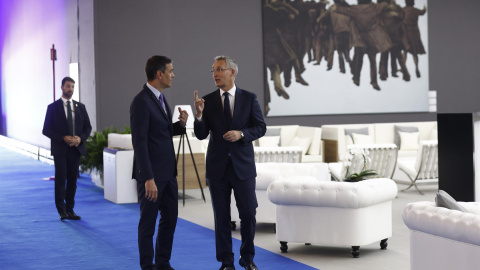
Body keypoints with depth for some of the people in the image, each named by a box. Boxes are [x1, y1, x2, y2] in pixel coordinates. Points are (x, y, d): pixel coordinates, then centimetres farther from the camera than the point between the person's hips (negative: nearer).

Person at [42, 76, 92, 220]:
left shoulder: (80, 107, 11)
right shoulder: (53, 107, 0)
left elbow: (88, 127, 12)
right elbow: (46, 130, -3)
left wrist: (80, 138, -8)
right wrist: (63, 138, -15)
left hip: (76, 149, 4)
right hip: (60, 149, -3)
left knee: (73, 180, 6)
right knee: (61, 179, -5)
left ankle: (70, 210, 11)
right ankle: (62, 210, 0)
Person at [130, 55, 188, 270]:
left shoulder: (160, 98, 11)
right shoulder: (141, 102, -18)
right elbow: (139, 142, -21)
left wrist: (180, 124, -1)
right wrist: (148, 178, -25)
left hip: (168, 171, 9)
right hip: (151, 173, -9)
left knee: (170, 217, 14)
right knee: (148, 221, 3)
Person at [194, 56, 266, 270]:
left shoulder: (249, 98, 0)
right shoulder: (208, 101, 2)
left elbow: (260, 128, 0)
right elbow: (201, 135, -2)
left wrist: (241, 134, -18)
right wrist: (199, 114, -20)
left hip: (243, 166, -1)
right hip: (217, 167, 1)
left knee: (248, 214, 2)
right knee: (221, 217, 5)